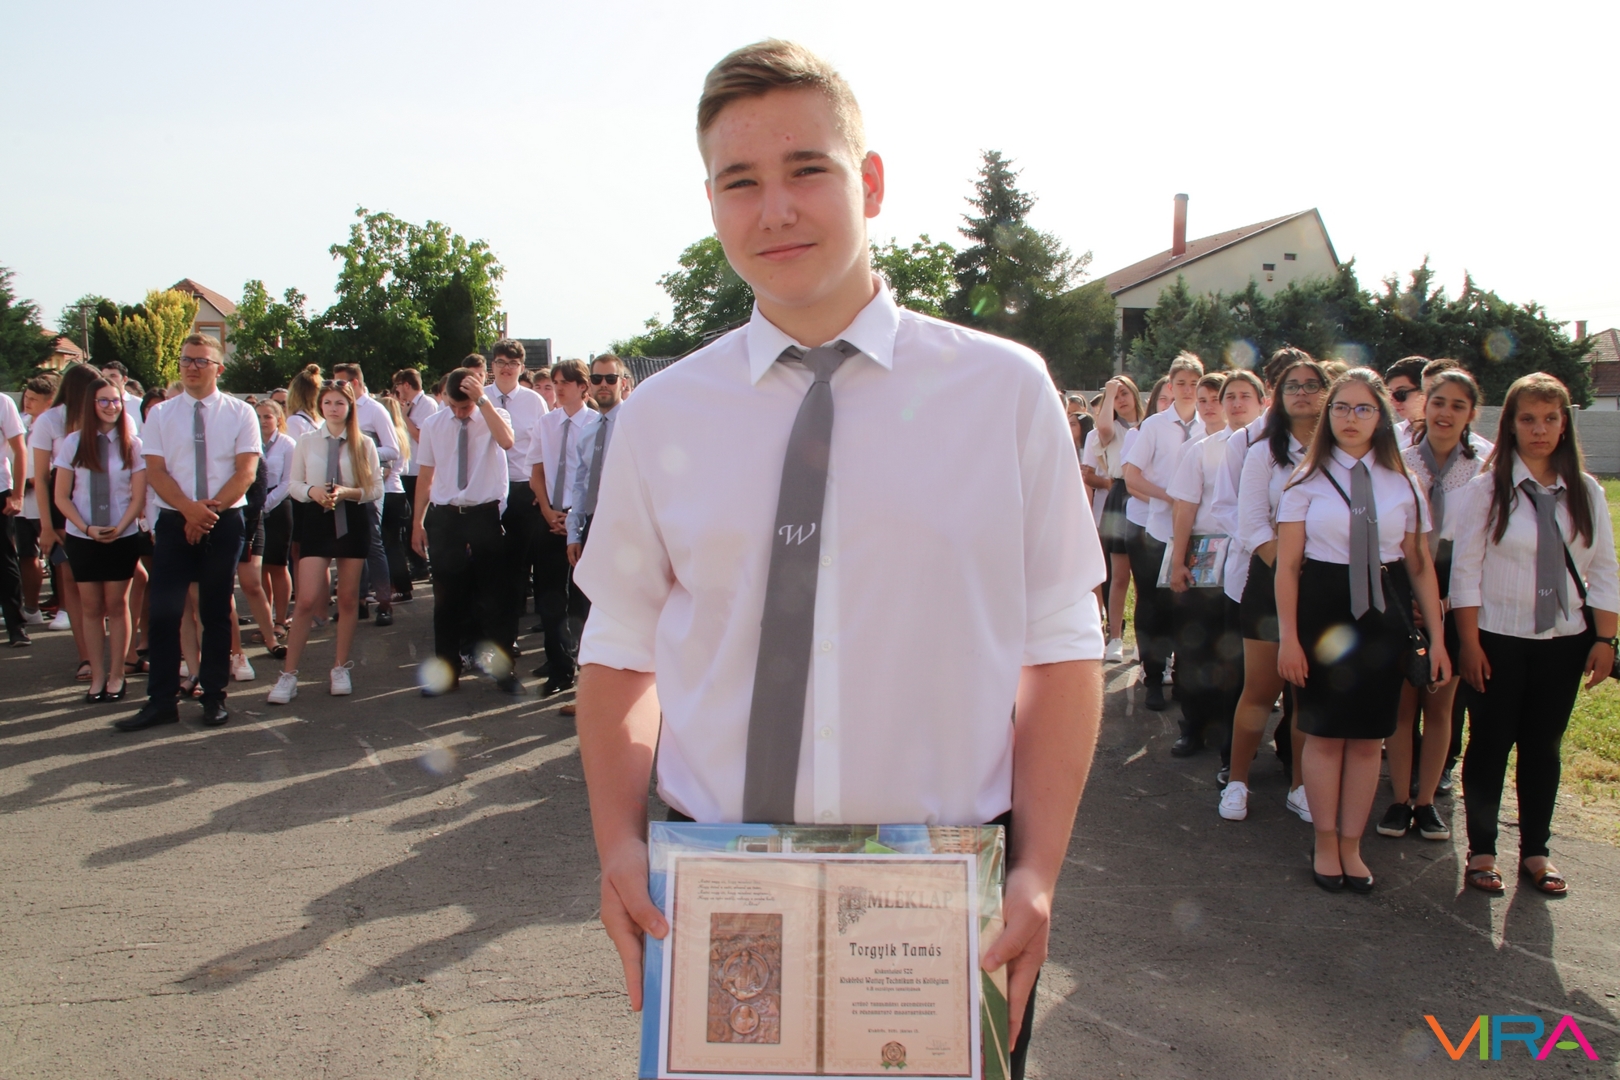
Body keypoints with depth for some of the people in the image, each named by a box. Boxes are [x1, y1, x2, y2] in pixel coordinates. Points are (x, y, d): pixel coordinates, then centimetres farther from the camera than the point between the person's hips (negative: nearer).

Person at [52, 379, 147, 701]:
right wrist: (86, 528, -13)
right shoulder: (73, 442, 0)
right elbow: (61, 497, 0)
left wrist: (119, 528, -16)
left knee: (116, 605, 6)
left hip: (123, 537, -1)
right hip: (82, 538, 1)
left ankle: (116, 675, 14)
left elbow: (138, 497, -1)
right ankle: (97, 676, 11)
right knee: (91, 607, 5)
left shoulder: (132, 444, -2)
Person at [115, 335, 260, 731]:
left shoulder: (240, 414, 2)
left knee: (216, 612, 7)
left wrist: (211, 509, -15)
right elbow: (156, 472, -1)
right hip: (173, 521, 1)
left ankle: (214, 697, 16)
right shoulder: (160, 414, 6)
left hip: (225, 521, -1)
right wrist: (190, 509, -16)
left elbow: (246, 472, -4)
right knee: (163, 611, -1)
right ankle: (161, 700, 6)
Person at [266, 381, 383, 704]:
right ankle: (288, 674, 0)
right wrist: (312, 491, -15)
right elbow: (293, 484, 6)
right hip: (317, 520, -1)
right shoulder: (306, 442, 4)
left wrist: (348, 492, -17)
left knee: (348, 598, 9)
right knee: (307, 600, -8)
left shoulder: (364, 444, 2)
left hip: (353, 520, 1)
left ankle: (341, 668, 22)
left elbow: (376, 488, 0)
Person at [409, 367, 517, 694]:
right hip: (445, 517, 2)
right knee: (446, 597, 9)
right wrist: (417, 522, 9)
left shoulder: (492, 417, -3)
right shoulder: (433, 424, 4)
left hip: (484, 515, -2)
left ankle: (502, 669, 18)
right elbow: (425, 475, 9)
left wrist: (482, 399, -27)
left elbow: (506, 441, -27)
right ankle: (447, 671, 20)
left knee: (492, 594, 6)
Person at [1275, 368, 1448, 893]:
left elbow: (1420, 566, 7)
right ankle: (1326, 844, 21)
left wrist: (1436, 637, 3)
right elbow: (1287, 566, -3)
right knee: (1324, 733, 5)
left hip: (1383, 614, 2)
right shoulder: (1308, 482, 0)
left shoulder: (1402, 485, 6)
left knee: (1369, 737, 7)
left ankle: (1351, 846, 22)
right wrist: (1288, 636, -9)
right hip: (1323, 610, -2)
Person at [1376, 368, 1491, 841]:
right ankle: (1400, 799, 17)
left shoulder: (1485, 467, -3)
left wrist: (1453, 595, -9)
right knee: (1403, 700, 4)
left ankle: (1426, 800, 22)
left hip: (1454, 594, 1)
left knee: (1440, 703, 9)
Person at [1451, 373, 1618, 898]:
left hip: (1563, 641, 3)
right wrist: (1470, 644, -9)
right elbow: (1465, 570, -7)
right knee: (1490, 745, 5)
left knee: (1543, 746, 11)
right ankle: (1481, 851, 18)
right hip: (1499, 639, -3)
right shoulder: (1487, 488, -6)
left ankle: (1536, 852, 24)